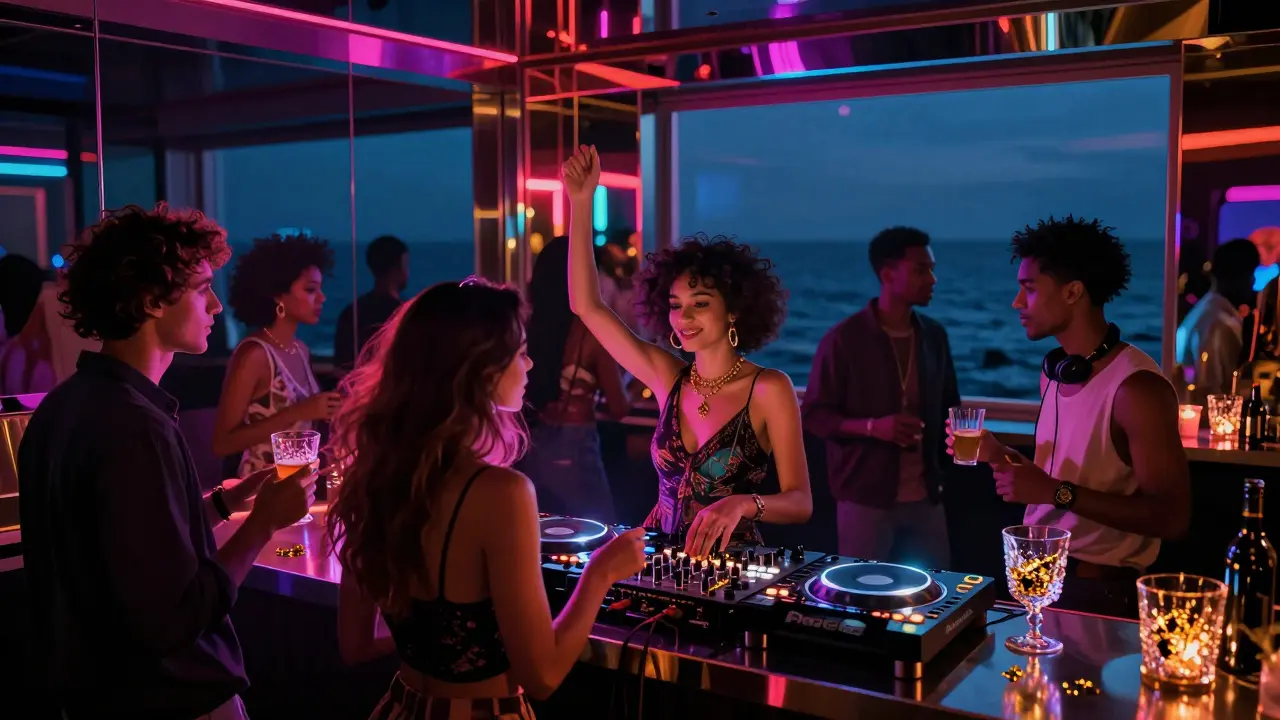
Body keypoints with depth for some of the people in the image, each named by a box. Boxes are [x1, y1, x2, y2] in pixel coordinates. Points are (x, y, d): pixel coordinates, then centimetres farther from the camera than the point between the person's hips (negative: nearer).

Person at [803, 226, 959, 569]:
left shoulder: (934, 335, 7)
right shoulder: (844, 339, -9)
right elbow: (814, 414, -7)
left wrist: (945, 463, 1)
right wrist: (873, 427, -22)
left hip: (926, 496, 5)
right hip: (865, 497, -4)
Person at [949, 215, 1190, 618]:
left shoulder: (1136, 387, -20)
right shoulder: (1055, 371, 4)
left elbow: (1171, 518, -23)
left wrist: (1055, 492, -26)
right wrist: (998, 457, -1)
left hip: (1098, 592, -8)